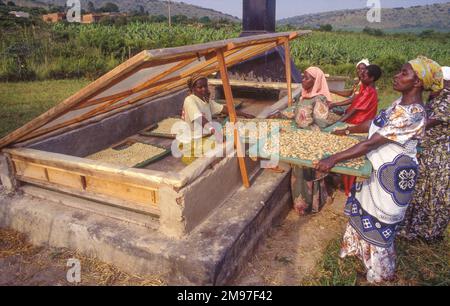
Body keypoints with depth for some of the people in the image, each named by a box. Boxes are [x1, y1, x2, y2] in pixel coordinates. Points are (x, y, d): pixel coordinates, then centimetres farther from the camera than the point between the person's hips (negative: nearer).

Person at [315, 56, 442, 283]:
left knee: (379, 221, 10)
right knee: (365, 209, 24)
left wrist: (333, 159, -33)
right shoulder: (402, 103, 0)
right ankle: (358, 248, 49)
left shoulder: (413, 114, -29)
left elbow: (370, 144, -33)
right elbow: (375, 123, 15)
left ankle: (381, 272, 35)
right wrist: (347, 130, 22)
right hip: (378, 168, 9)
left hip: (392, 175, -9)